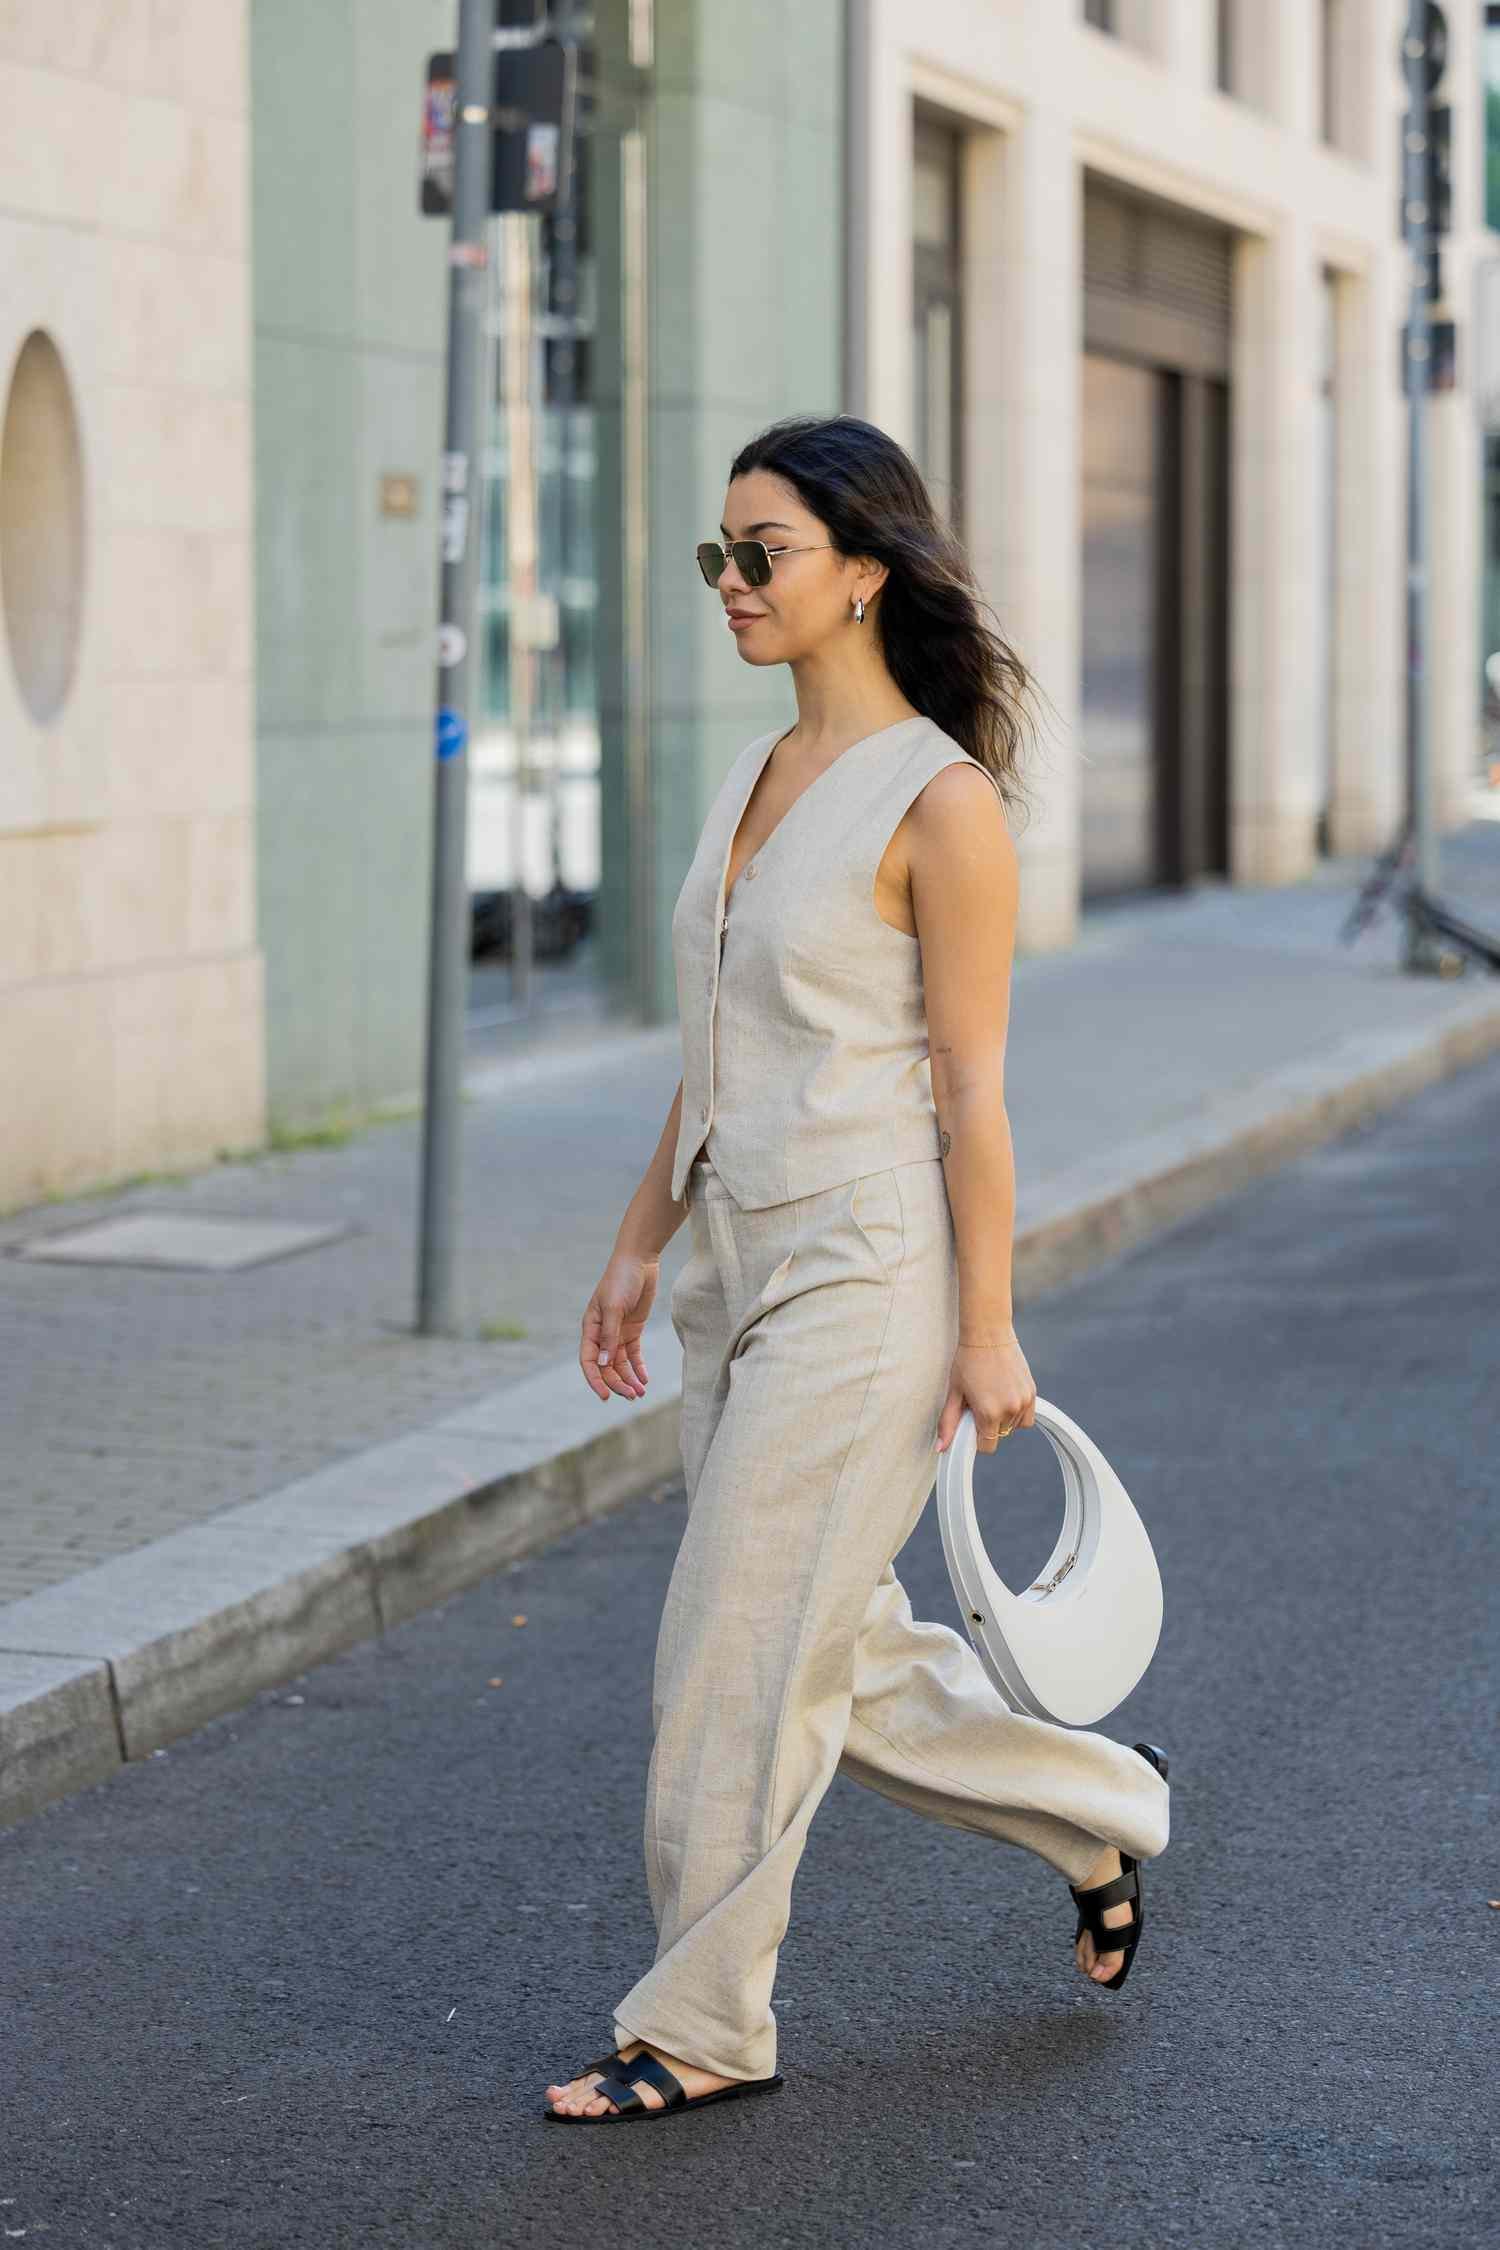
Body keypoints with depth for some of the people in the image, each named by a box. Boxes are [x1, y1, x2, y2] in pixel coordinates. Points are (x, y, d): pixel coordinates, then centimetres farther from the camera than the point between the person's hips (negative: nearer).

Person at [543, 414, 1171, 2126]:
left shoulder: (941, 802, -13)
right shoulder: (754, 781, 11)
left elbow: (970, 1088, -13)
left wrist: (987, 1330, -13)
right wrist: (641, 1243, 17)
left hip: (866, 1281, -8)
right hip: (743, 1276, 8)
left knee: (738, 1660, -3)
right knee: (840, 1660, 15)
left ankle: (702, 2026, 11)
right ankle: (1104, 1806, 37)